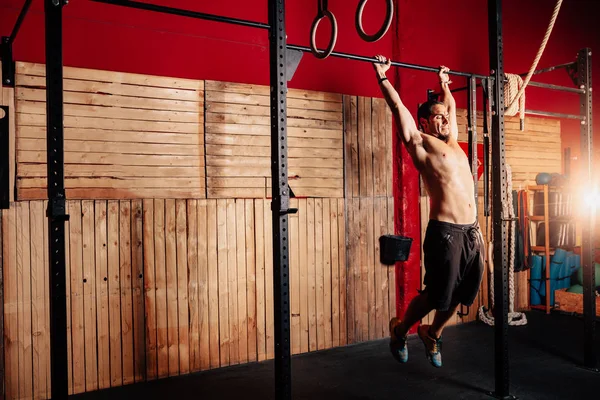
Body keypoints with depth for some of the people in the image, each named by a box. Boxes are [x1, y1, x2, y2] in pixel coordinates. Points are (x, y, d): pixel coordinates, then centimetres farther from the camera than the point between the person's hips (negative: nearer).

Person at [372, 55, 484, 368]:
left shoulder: (452, 142, 20)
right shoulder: (420, 143, 1)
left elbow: (451, 105, 35)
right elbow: (398, 107, -1)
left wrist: (443, 82, 45)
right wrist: (382, 76, 4)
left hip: (472, 231, 7)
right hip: (445, 232, -7)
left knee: (459, 296, 14)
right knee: (436, 295, 1)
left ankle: (432, 334, 38)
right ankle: (400, 330, 26)